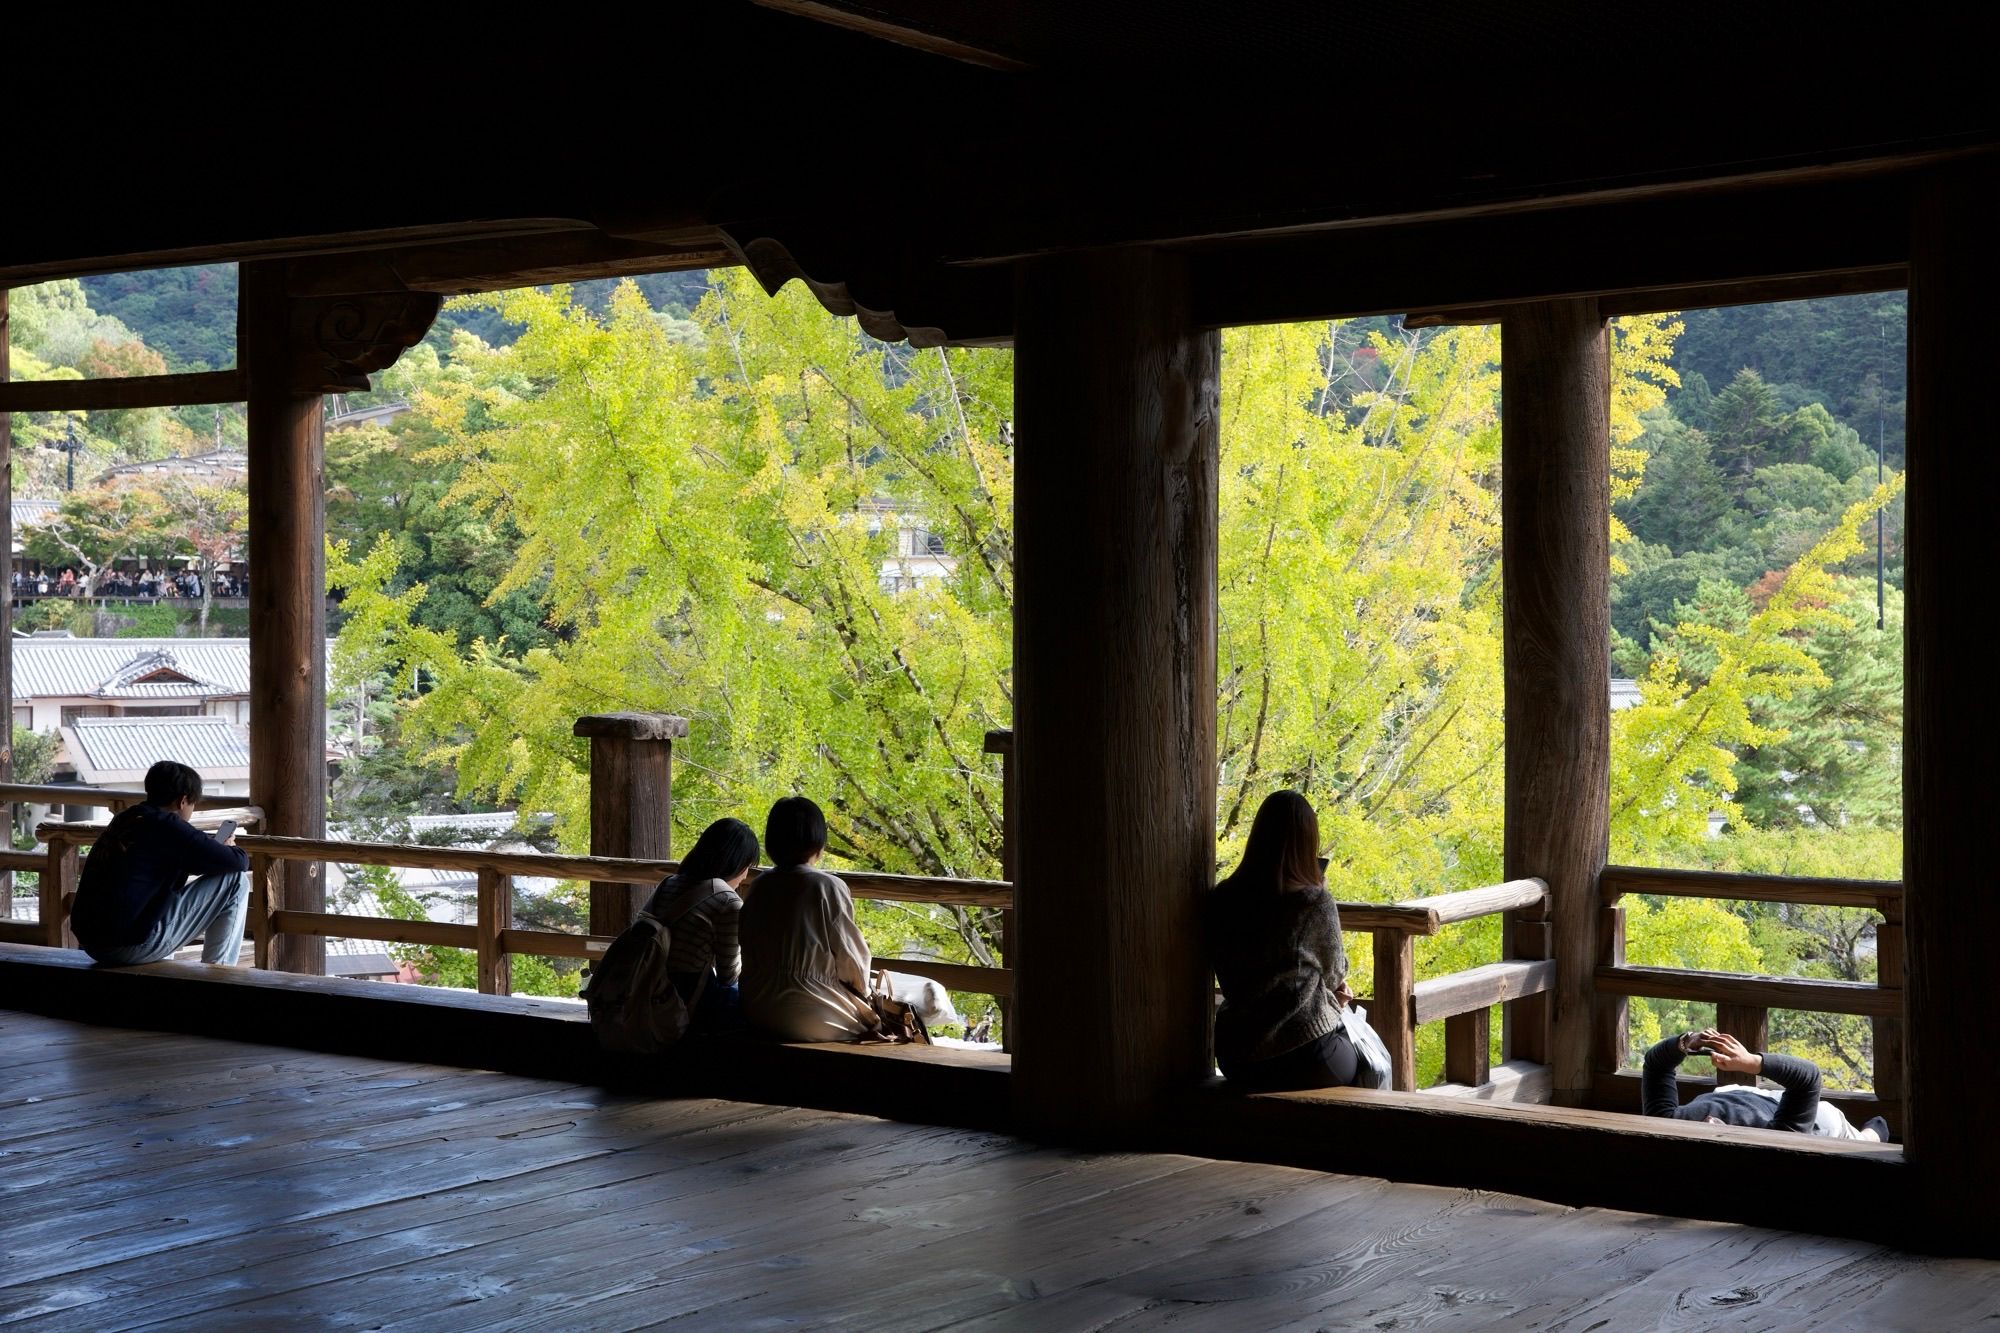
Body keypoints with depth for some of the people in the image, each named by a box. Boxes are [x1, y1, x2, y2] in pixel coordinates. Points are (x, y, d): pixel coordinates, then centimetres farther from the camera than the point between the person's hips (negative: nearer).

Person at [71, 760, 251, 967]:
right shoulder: (168, 826, -9)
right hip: (131, 946, -9)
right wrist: (229, 848, 16)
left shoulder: (124, 819, 15)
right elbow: (239, 862, -8)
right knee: (235, 880, -1)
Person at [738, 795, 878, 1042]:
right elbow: (851, 958, -6)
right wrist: (863, 992, 14)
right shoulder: (829, 888, -13)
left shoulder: (760, 886, 4)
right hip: (810, 1017, -6)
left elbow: (749, 953, 11)